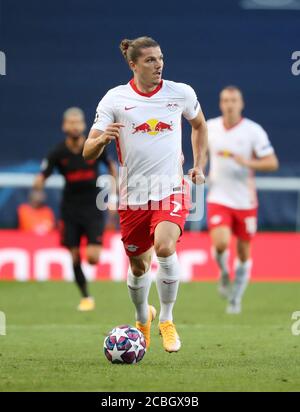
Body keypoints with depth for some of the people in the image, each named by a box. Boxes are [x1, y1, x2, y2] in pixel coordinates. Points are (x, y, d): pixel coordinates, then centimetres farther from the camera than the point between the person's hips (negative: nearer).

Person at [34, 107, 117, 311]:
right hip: (70, 209, 1)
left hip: (93, 208, -1)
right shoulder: (58, 153, -8)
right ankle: (86, 297, 19)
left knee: (92, 257, -13)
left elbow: (111, 165, 10)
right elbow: (41, 178, -8)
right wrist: (39, 183, -32)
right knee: (75, 257, 0)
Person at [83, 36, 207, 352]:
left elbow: (199, 125, 23)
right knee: (138, 266, 11)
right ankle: (142, 318, 43)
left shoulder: (181, 93, 0)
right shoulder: (115, 99, -5)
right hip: (132, 195, 1)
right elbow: (87, 152, -6)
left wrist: (199, 165, 13)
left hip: (170, 190, -1)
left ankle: (166, 320, -7)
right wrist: (102, 139, -28)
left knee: (165, 247, -26)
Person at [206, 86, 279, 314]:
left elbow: (272, 163, -10)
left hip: (245, 201, 0)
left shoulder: (254, 131, -8)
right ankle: (224, 274, 11)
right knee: (220, 243, -22)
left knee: (244, 252, 8)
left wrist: (248, 163, -26)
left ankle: (236, 298, 27)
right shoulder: (210, 127, 0)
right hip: (218, 198, 0)